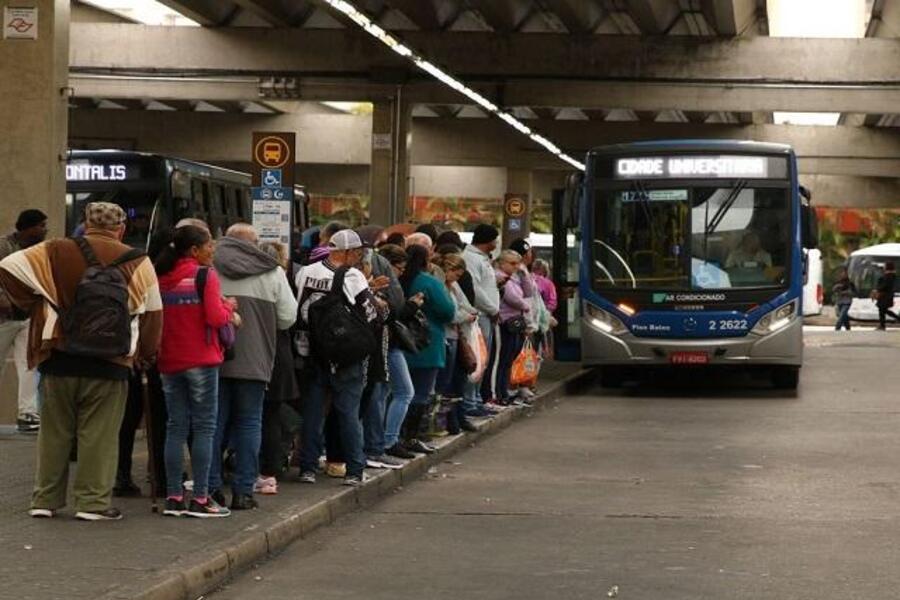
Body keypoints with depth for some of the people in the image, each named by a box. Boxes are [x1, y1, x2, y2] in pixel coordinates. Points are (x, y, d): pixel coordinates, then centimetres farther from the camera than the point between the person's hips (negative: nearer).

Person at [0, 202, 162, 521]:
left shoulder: (55, 253, 2)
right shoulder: (138, 263, 2)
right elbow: (153, 313, 7)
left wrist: (32, 305, 7)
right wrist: (145, 354, 20)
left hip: (58, 360, 2)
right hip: (110, 364, -1)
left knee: (54, 432, 11)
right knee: (99, 435, 4)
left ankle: (45, 499, 15)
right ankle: (94, 501, 3)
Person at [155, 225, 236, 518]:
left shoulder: (162, 278, 6)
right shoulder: (205, 275, -9)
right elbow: (216, 317, -16)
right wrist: (229, 307, 4)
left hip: (169, 362, 5)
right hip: (201, 360, -5)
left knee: (176, 427, 9)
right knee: (204, 427, 0)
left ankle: (173, 497, 8)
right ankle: (200, 498, -1)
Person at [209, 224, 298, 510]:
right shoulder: (272, 272, 3)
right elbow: (288, 318, 3)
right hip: (254, 361, 0)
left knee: (214, 422, 8)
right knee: (249, 422, 7)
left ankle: (211, 486, 8)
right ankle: (243, 491, 5)